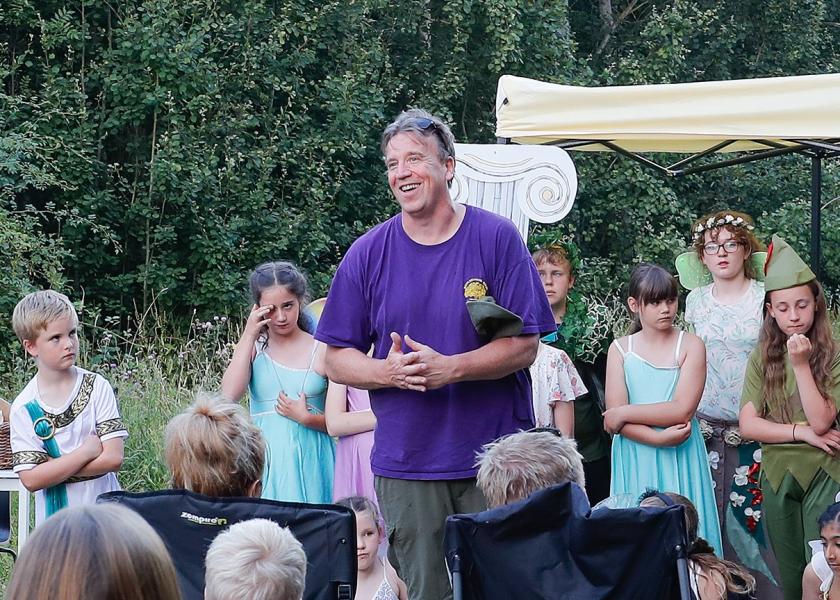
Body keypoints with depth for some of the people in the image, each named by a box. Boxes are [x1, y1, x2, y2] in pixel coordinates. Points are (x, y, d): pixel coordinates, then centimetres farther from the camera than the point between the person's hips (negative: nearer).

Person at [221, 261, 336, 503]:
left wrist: (306, 418, -14)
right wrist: (248, 336, -9)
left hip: (309, 462, -1)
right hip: (264, 461, 1)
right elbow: (228, 395, -11)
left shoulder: (322, 351, 2)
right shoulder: (253, 348, 8)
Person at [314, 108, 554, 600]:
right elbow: (336, 359, 7)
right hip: (405, 462, 2)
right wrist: (387, 372, -14)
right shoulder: (368, 254, 4)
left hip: (495, 457, -1)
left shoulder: (496, 238, -2)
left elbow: (524, 345, -6)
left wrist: (448, 368, -20)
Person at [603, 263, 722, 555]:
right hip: (636, 457, 1)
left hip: (681, 459, -1)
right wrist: (659, 437, -17)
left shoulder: (690, 345, -1)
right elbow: (614, 416, -4)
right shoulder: (620, 349, 4)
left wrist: (624, 414, -10)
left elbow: (683, 410, -12)